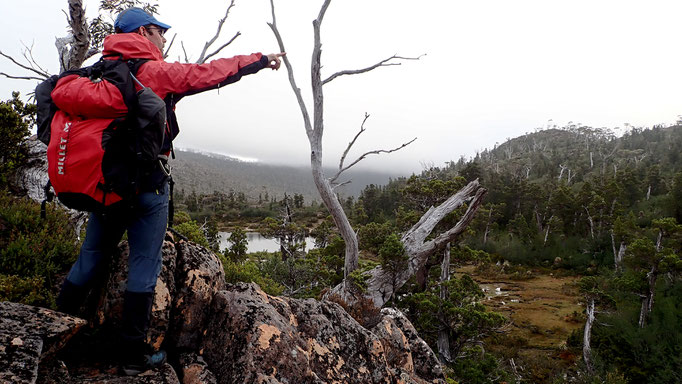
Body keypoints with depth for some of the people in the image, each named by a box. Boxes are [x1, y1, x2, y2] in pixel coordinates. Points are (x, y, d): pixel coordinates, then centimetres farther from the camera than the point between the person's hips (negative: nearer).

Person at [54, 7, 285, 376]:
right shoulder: (155, 71, -8)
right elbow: (210, 73, -6)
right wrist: (260, 60, 4)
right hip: (146, 184, -6)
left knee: (90, 256, 17)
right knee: (143, 266, 1)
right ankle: (134, 355, 9)